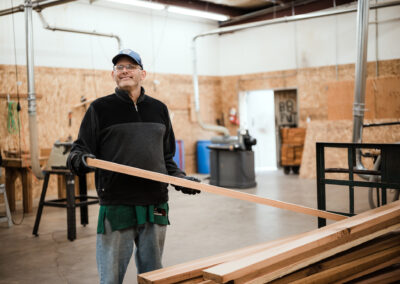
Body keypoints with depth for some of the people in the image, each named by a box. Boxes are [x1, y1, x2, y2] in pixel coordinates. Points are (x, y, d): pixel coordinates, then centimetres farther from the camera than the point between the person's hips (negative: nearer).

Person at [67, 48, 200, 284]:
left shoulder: (159, 109, 14)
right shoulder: (101, 108, 3)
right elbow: (79, 150, -1)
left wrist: (180, 179, 5)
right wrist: (81, 160, -23)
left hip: (155, 206, 4)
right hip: (116, 208, -3)